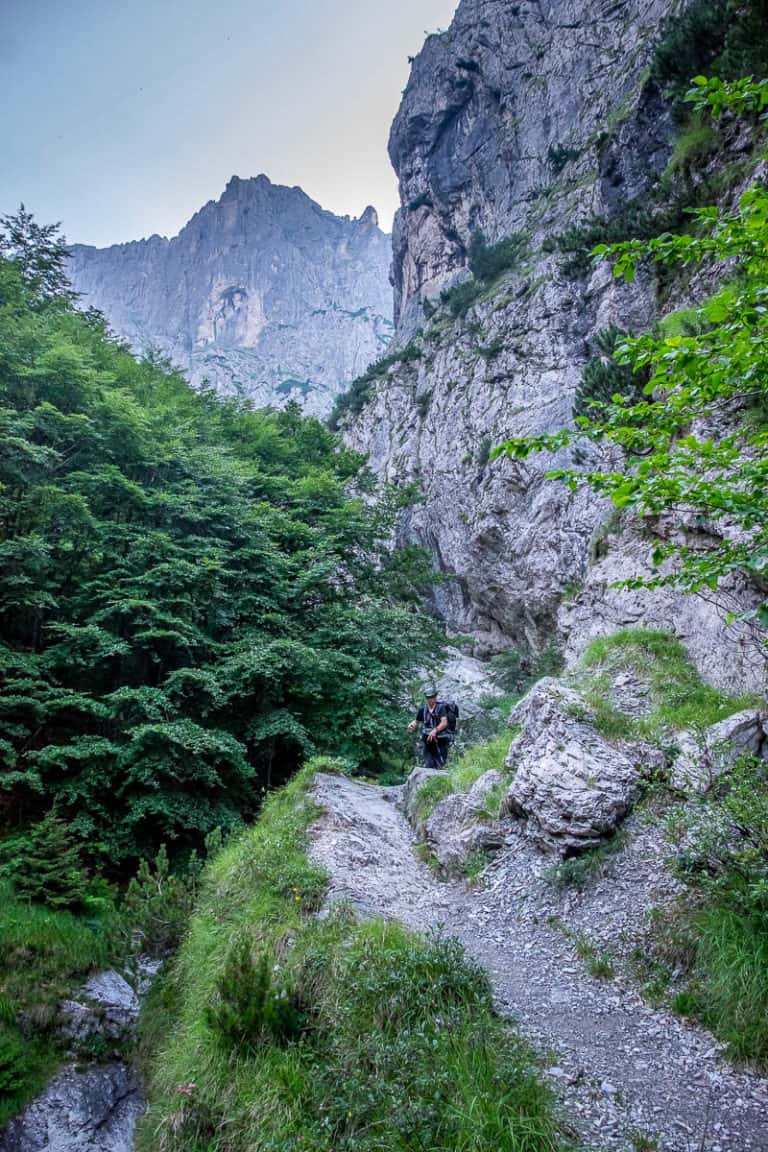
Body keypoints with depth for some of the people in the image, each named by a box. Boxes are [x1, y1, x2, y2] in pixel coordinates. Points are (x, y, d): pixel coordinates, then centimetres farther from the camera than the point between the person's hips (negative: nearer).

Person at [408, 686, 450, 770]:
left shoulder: (441, 707, -8)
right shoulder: (423, 709, 4)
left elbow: (444, 722, -20)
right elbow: (417, 721, 17)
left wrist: (435, 730, -36)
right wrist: (412, 725, -6)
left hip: (441, 741, -3)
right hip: (428, 741, 3)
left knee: (440, 766, 0)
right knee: (428, 766, -4)